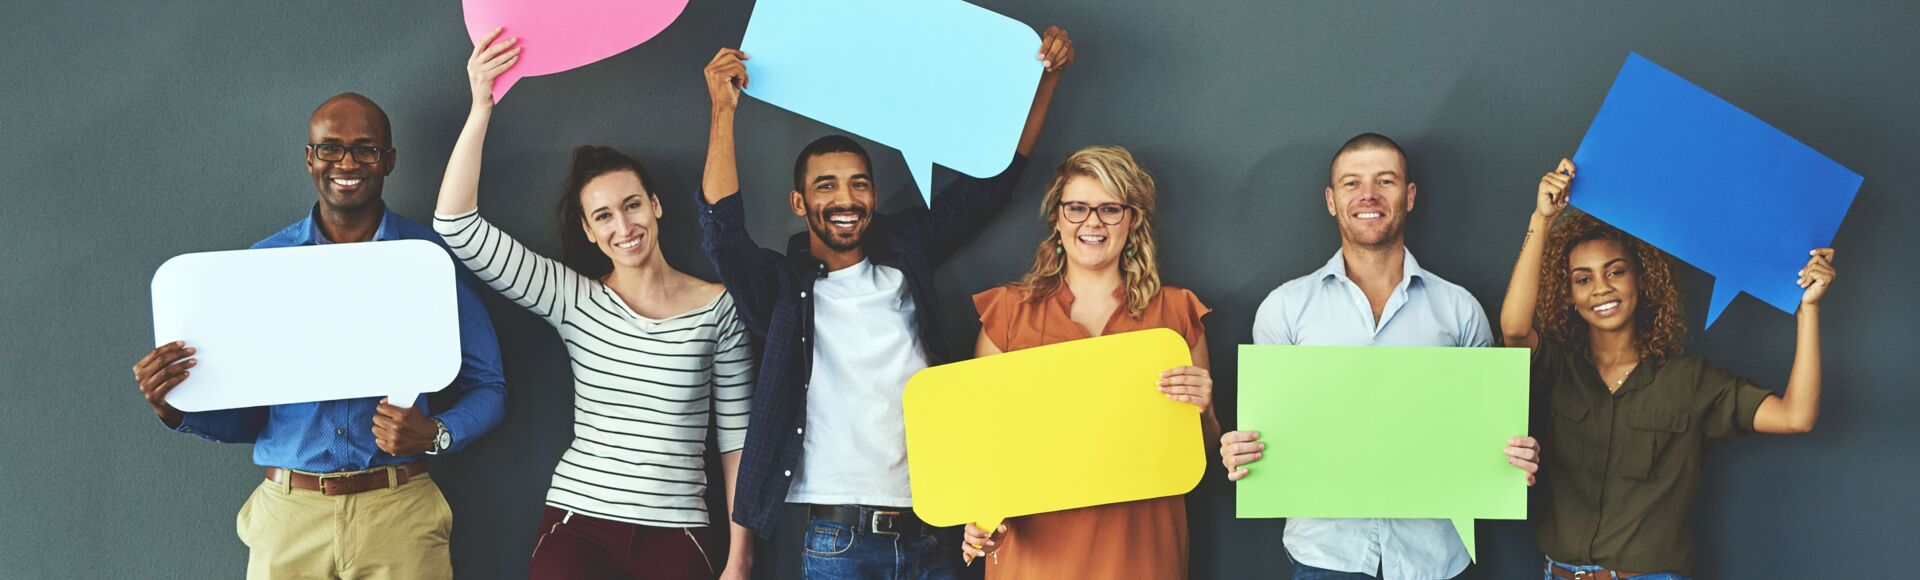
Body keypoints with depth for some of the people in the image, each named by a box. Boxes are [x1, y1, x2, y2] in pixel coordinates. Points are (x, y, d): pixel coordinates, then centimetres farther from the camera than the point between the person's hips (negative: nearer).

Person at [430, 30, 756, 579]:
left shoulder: (718, 308, 2)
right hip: (576, 528, 0)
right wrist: (481, 106, -13)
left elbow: (737, 436, 5)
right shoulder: (573, 299, 3)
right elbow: (457, 226, -5)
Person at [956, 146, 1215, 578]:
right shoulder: (1008, 312, 5)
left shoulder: (1176, 313, 6)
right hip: (1036, 544, 0)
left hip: (1139, 544, 1)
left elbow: (1204, 449, 11)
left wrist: (1201, 409, -11)